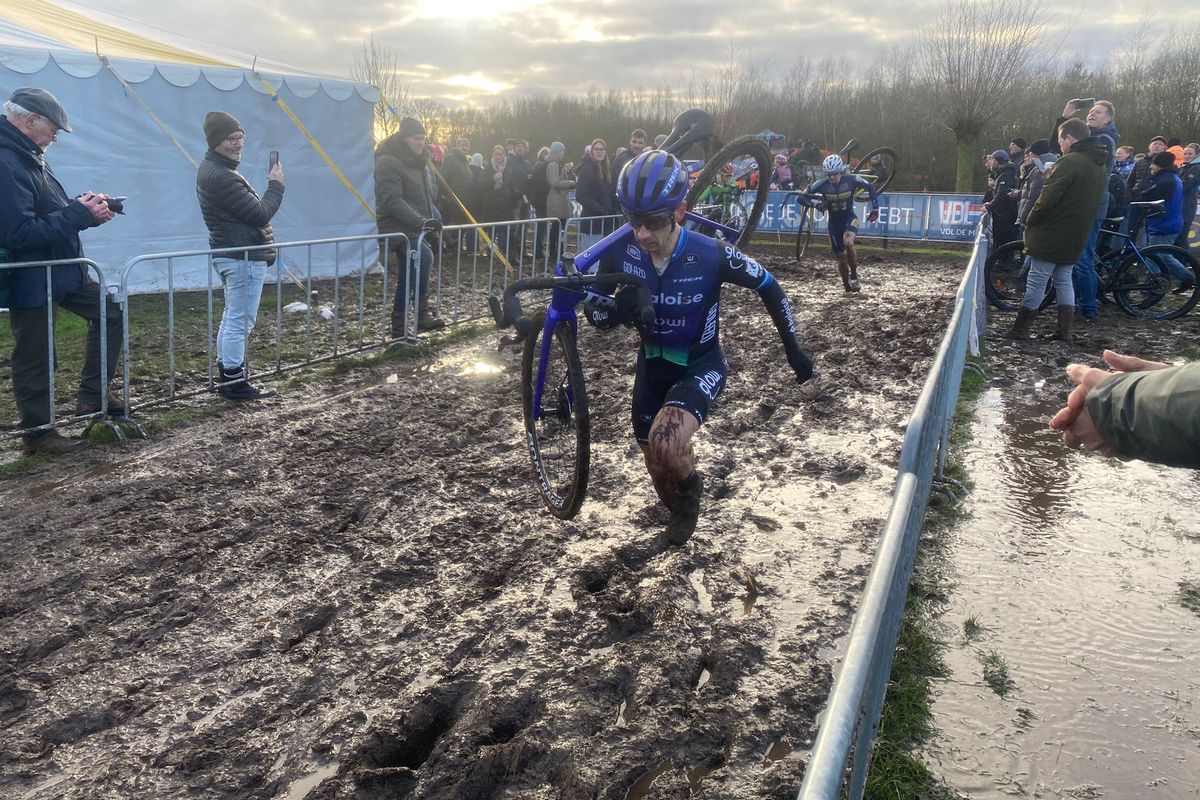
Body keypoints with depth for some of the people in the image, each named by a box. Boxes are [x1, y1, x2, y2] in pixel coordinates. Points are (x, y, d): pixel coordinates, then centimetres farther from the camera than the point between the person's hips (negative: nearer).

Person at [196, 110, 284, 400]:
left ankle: (227, 376, 26)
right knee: (241, 321, -5)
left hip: (231, 254, 11)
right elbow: (261, 214, -20)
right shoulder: (221, 176, -21)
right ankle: (235, 383, 1)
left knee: (232, 318, 18)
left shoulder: (212, 169, 13)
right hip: (244, 257, -11)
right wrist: (276, 184, -8)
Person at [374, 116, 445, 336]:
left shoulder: (421, 161, 14)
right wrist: (420, 221, -33)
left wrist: (431, 218, 7)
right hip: (396, 228, -9)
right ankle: (422, 313, -27)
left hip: (415, 229, 9)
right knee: (424, 256, -32)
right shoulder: (387, 162, -14)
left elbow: (431, 193, 24)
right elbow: (392, 201, -25)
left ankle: (399, 326, 18)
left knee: (407, 278, 10)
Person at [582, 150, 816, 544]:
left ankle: (689, 488, 5)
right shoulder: (620, 253, -19)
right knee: (656, 464, 13)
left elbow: (767, 285, -9)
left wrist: (792, 347, -3)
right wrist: (617, 311, -32)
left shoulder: (710, 255, -26)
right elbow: (593, 312, -8)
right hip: (652, 363, 4)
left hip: (701, 365, -4)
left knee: (667, 441, -31)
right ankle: (681, 511, 47)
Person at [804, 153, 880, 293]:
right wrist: (816, 204, -31)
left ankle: (854, 276, -14)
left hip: (850, 218, -2)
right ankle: (847, 285, 27)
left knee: (848, 242, -33)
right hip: (834, 222, 2)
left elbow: (870, 188, -2)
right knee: (841, 258, 4)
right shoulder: (822, 184, -16)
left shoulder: (851, 180, -16)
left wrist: (875, 209, -5)